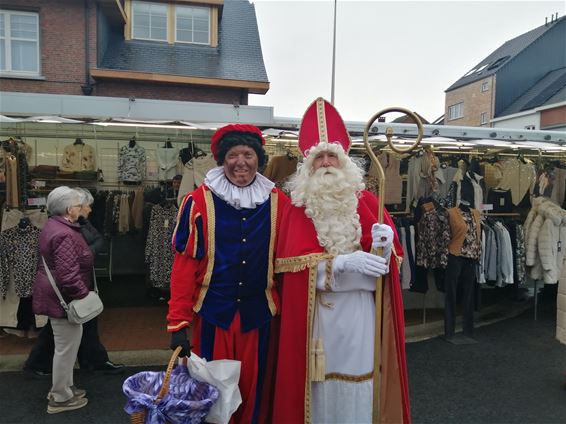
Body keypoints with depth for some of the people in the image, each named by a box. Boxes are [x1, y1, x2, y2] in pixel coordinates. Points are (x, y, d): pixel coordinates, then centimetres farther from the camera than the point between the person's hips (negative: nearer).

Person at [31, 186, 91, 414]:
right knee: (66, 346, 3)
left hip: (55, 295, 11)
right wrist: (83, 295, -18)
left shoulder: (53, 225, 10)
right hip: (63, 298, -11)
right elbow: (68, 274, -29)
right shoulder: (65, 234, -25)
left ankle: (63, 388, 35)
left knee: (66, 344, 21)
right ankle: (60, 398, 17)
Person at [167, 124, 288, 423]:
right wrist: (178, 322, -9)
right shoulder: (199, 201, -6)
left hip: (258, 313, 2)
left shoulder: (277, 202, -1)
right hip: (213, 311, -1)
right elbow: (184, 264, -7)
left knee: (252, 387, 15)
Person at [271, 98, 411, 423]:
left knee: (358, 377, 8)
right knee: (320, 382, 7)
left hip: (360, 308, 1)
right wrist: (343, 262, -22)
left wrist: (383, 245, -22)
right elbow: (290, 261, -12)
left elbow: (395, 254, 2)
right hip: (315, 310, -1)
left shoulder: (366, 201, 4)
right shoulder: (299, 207, -1)